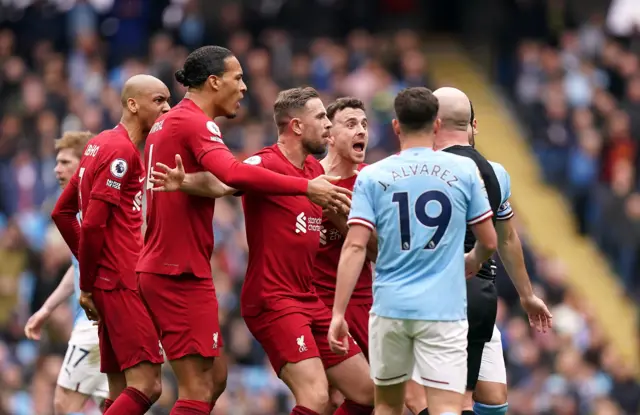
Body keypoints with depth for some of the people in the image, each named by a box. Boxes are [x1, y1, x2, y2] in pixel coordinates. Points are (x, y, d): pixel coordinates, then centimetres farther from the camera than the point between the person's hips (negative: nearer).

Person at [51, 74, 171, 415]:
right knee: (145, 386, -14)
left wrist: (89, 273, 17)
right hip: (122, 282, -10)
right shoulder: (122, 150, -12)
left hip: (110, 283, 10)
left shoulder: (100, 144, 17)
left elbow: (62, 213, 21)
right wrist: (87, 286, -10)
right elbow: (93, 223, -17)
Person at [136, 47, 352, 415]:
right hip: (182, 274, -10)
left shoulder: (168, 123, 18)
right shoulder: (195, 122, -14)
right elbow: (233, 174, -31)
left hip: (163, 268, 10)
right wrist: (306, 187, -30)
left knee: (215, 377, 15)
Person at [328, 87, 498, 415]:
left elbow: (355, 247, -6)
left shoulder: (372, 177, 2)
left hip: (390, 306, 2)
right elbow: (489, 242, 7)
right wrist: (473, 261, 30)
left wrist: (338, 313, -5)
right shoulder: (464, 170, 2)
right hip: (444, 310, -2)